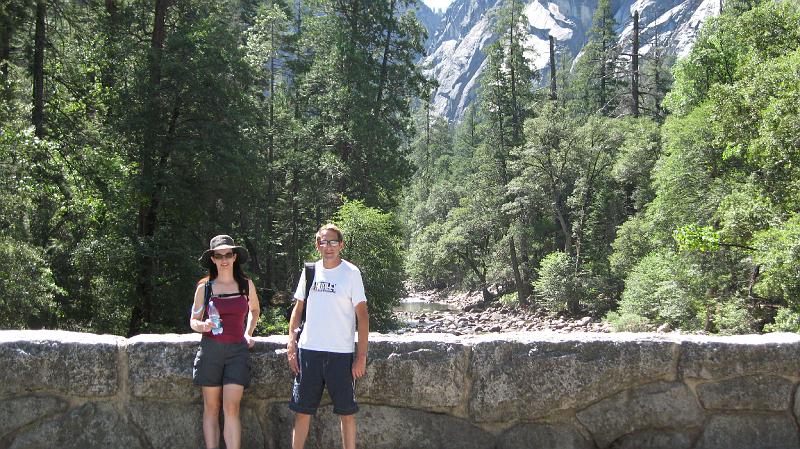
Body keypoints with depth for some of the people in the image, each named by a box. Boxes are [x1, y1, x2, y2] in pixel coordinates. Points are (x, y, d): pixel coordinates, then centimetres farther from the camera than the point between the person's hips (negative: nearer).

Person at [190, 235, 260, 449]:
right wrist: (202, 326, -13)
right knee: (211, 408, 3)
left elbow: (254, 310, 26)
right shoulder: (204, 287, 3)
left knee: (231, 407, -10)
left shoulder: (246, 285, 6)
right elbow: (193, 321, 9)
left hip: (237, 350, 0)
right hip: (210, 349, 0)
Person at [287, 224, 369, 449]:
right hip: (308, 349, 3)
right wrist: (291, 343, 4)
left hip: (341, 352, -3)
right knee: (302, 410, 7)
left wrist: (361, 355, -10)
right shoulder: (309, 271, 7)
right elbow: (298, 307, 14)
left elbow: (362, 316, -5)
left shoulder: (351, 273, -4)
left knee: (346, 411, 5)